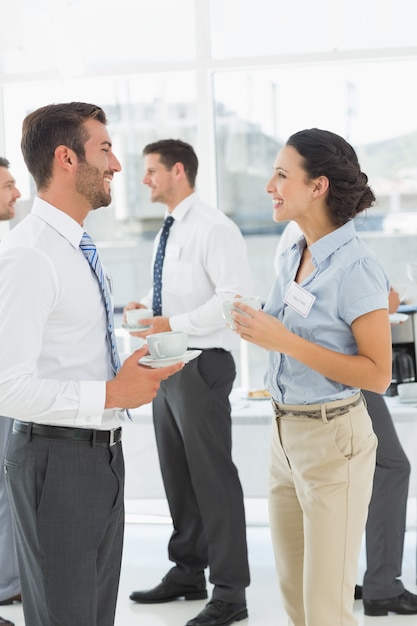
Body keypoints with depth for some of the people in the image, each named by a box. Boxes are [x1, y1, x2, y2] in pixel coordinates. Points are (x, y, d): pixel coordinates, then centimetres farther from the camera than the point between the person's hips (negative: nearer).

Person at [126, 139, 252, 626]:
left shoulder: (214, 228, -14)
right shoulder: (170, 232, 14)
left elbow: (236, 296, -22)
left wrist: (172, 325, -23)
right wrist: (148, 306, 6)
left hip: (202, 365, -9)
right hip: (168, 365, 9)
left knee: (213, 478, -4)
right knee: (176, 475, 17)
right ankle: (188, 572, 31)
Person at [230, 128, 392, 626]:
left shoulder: (355, 267, -17)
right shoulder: (293, 257, 8)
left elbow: (377, 374, -20)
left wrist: (285, 341, -23)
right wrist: (257, 329, 2)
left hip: (332, 439, -8)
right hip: (285, 432, 8)